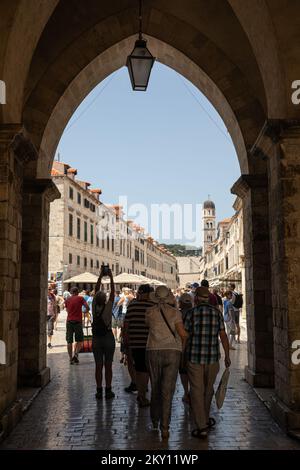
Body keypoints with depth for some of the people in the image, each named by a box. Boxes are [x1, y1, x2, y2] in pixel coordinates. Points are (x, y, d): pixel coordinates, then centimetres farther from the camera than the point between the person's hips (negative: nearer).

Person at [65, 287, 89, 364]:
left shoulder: (67, 300, 10)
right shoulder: (80, 298, 1)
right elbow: (87, 307, -8)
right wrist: (86, 311, 12)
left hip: (69, 321, 3)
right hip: (78, 321, -2)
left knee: (69, 341, 7)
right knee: (79, 340, 9)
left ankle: (71, 358, 7)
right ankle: (75, 353, -11)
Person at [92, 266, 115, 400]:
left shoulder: (94, 307, -6)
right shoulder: (108, 307, -13)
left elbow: (96, 289, 1)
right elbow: (113, 292, -8)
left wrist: (100, 276, 3)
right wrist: (111, 277, -4)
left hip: (96, 339, 3)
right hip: (108, 338, -3)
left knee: (98, 366, 6)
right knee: (108, 365, 3)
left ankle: (99, 391, 7)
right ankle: (108, 391, 4)